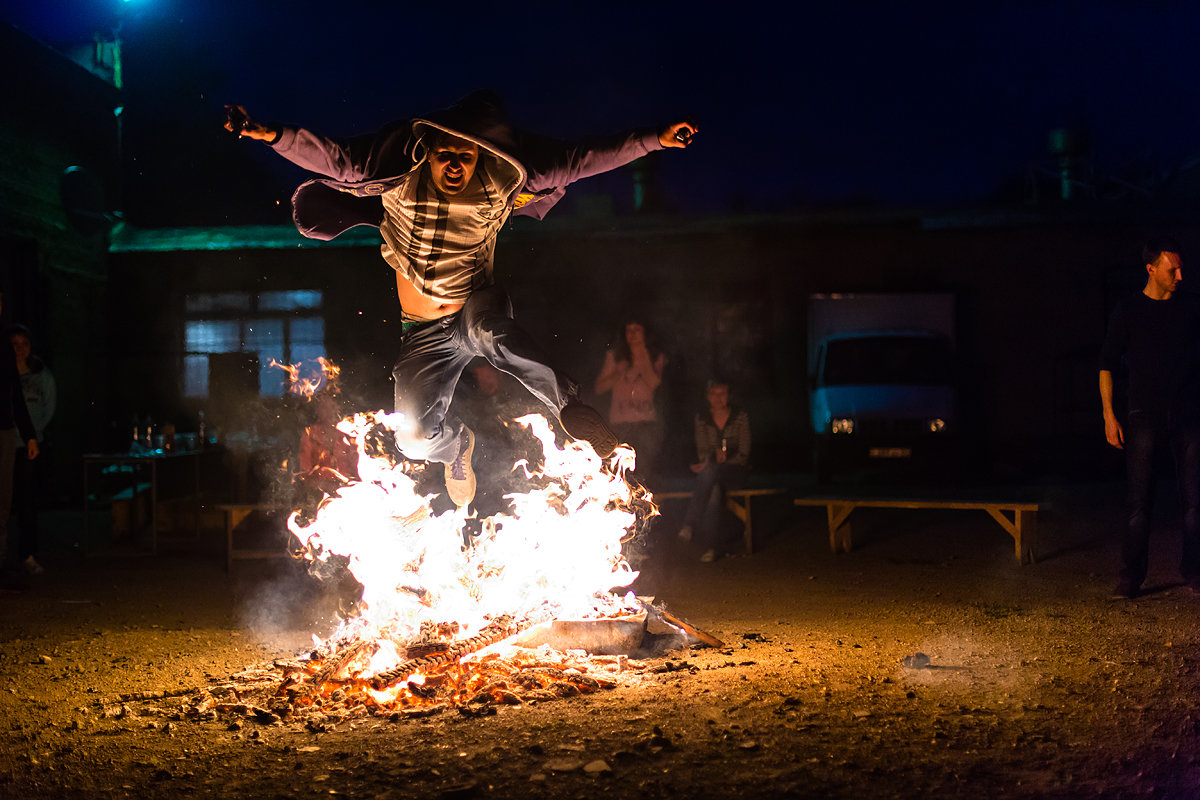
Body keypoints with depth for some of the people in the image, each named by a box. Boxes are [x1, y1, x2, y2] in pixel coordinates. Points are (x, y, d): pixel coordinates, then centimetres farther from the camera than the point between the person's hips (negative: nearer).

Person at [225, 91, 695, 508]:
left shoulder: (500, 183, -12)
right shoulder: (398, 182, -13)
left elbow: (577, 161, -10)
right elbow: (334, 158, -16)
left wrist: (654, 140, -13)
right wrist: (271, 135, -32)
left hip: (477, 306, -2)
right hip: (424, 334, 2)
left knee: (484, 329, -41)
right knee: (415, 438, -3)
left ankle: (568, 403, -28)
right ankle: (458, 443, 35)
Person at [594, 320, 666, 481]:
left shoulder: (655, 357, 12)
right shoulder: (614, 356, 13)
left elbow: (654, 382, -6)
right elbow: (600, 387, 9)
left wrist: (642, 357, -4)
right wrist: (622, 374, -1)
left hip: (646, 421, 0)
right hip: (620, 421, 0)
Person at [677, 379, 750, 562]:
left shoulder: (740, 418, -1)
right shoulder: (702, 419, 7)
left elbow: (743, 454, -5)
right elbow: (702, 452, 5)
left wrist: (711, 465, -16)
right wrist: (715, 455, -20)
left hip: (735, 470, -2)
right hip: (711, 473, 2)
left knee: (711, 471, -37)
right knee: (715, 489, -36)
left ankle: (690, 523, -39)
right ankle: (712, 546, -37)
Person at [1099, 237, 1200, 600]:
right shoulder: (1128, 311, 3)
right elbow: (1107, 364, 4)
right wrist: (1109, 414, -3)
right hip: (1145, 415, -2)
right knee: (1140, 499, -4)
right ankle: (1130, 576, 1)